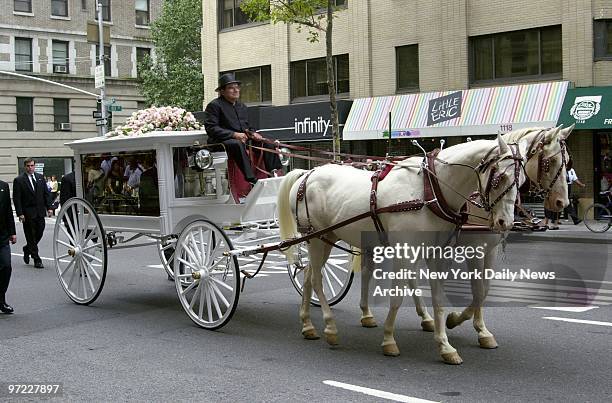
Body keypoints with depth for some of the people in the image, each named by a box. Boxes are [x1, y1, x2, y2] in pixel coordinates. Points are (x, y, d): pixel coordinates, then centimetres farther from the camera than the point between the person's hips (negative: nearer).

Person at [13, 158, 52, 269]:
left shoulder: (40, 178, 9)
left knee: (39, 234, 8)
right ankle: (37, 260, 6)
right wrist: (20, 213, -14)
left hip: (40, 212, 4)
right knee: (31, 236, 1)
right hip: (28, 213, -4)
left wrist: (49, 207, 2)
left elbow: (46, 193, 11)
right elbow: (16, 199, -7)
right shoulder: (19, 180, -4)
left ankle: (27, 249, 35)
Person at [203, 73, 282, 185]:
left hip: (242, 139, 8)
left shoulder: (242, 106, 24)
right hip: (221, 142, -8)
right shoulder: (214, 105, -1)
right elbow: (211, 128, -12)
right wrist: (234, 135, -21)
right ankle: (251, 179, -48)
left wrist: (252, 133, 0)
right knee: (237, 144, -39)